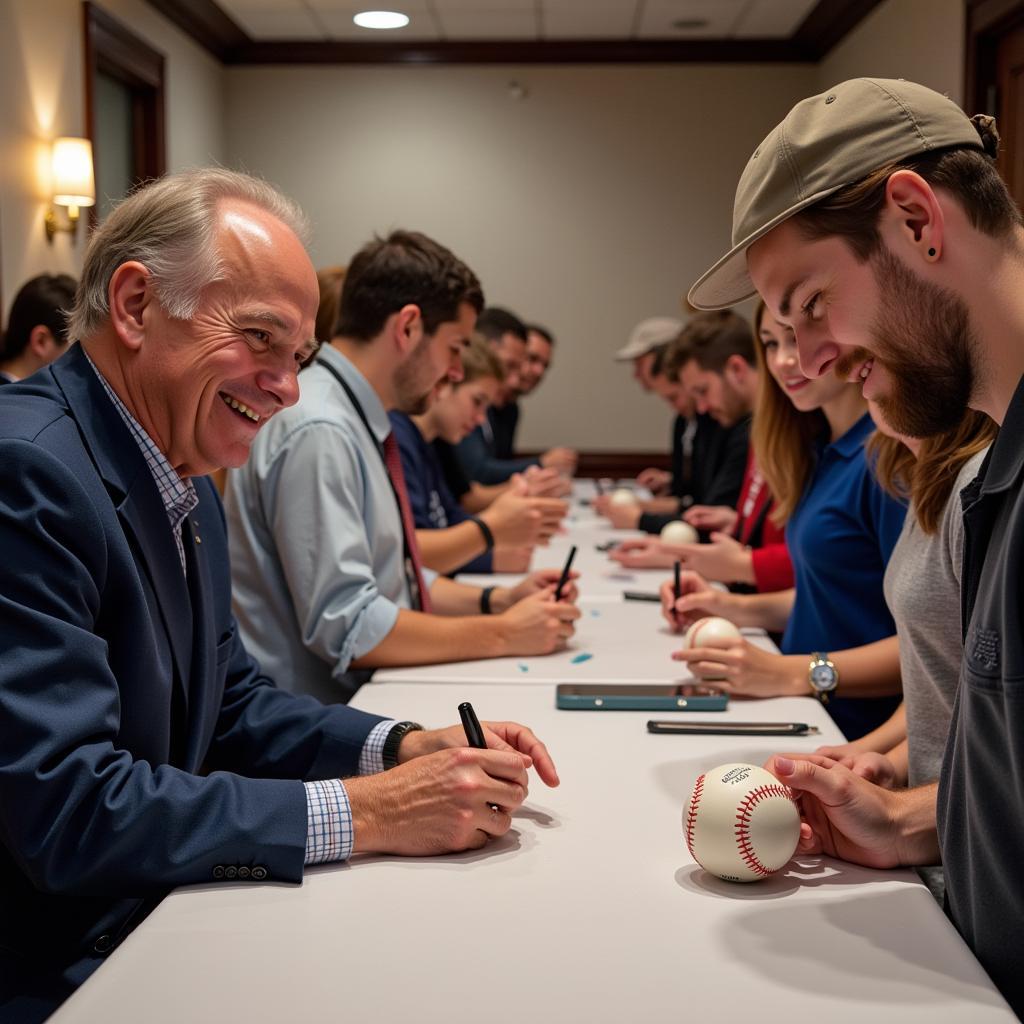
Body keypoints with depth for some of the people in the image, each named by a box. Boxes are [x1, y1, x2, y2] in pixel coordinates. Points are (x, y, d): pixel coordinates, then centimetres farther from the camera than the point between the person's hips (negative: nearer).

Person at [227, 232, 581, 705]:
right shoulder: (318, 432, -19)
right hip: (317, 720, -8)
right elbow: (347, 626, -22)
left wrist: (497, 600, 5)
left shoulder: (359, 423, 9)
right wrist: (502, 634, -15)